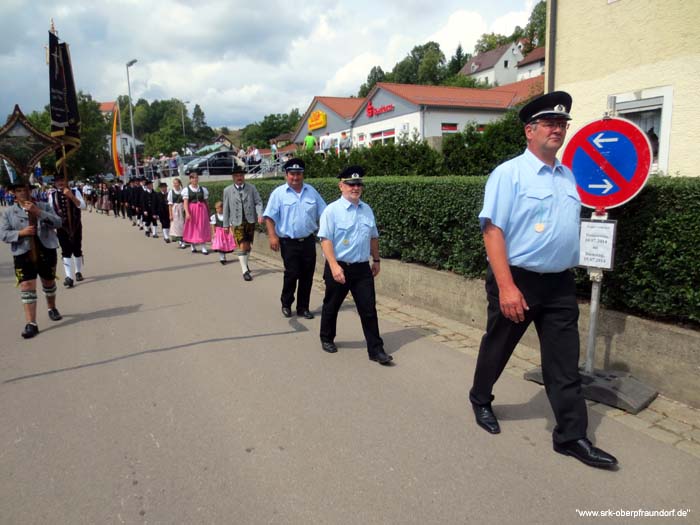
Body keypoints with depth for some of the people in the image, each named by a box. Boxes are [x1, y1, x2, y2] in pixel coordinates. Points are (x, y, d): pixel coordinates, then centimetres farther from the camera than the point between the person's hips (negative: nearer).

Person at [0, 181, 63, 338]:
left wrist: (38, 212, -21)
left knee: (49, 282, 17)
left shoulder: (44, 207, 5)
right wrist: (21, 233, -19)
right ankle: (31, 324, -7)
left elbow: (57, 222, -9)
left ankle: (52, 308, 42)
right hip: (23, 254, -1)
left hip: (46, 251, 1)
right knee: (27, 287, -8)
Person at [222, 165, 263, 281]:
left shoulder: (252, 188, 5)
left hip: (250, 221, 2)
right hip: (237, 222, -2)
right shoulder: (227, 190, 4)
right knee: (242, 246, -9)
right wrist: (226, 224, 6)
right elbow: (226, 208, 6)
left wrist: (260, 214, -18)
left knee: (248, 246, 13)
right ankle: (245, 271, -3)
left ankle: (244, 262, 38)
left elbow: (258, 202, 0)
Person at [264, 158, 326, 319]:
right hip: (289, 242, -4)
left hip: (308, 240, 4)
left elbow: (323, 214, 13)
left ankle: (303, 307, 22)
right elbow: (270, 217, -5)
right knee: (291, 274, -3)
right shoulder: (279, 193, -2)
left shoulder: (311, 191, 9)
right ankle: (286, 304, 20)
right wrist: (272, 236, -15)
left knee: (307, 275, 7)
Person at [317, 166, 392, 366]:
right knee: (331, 306, 15)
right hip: (339, 267, -4)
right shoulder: (332, 210, -9)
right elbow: (326, 240, -15)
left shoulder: (367, 210, 8)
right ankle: (327, 339, 37)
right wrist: (334, 266, -23)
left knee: (369, 309, 2)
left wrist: (376, 260, 19)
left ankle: (376, 350, 10)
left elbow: (373, 237, 18)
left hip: (362, 268, 4)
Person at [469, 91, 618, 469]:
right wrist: (506, 287, -23)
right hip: (517, 280, -5)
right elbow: (492, 230, -18)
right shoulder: (509, 173, -10)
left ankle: (572, 436, 19)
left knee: (564, 362, 7)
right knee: (497, 348, 13)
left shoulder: (569, 176, 10)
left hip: (560, 284, 5)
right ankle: (480, 400, 38)